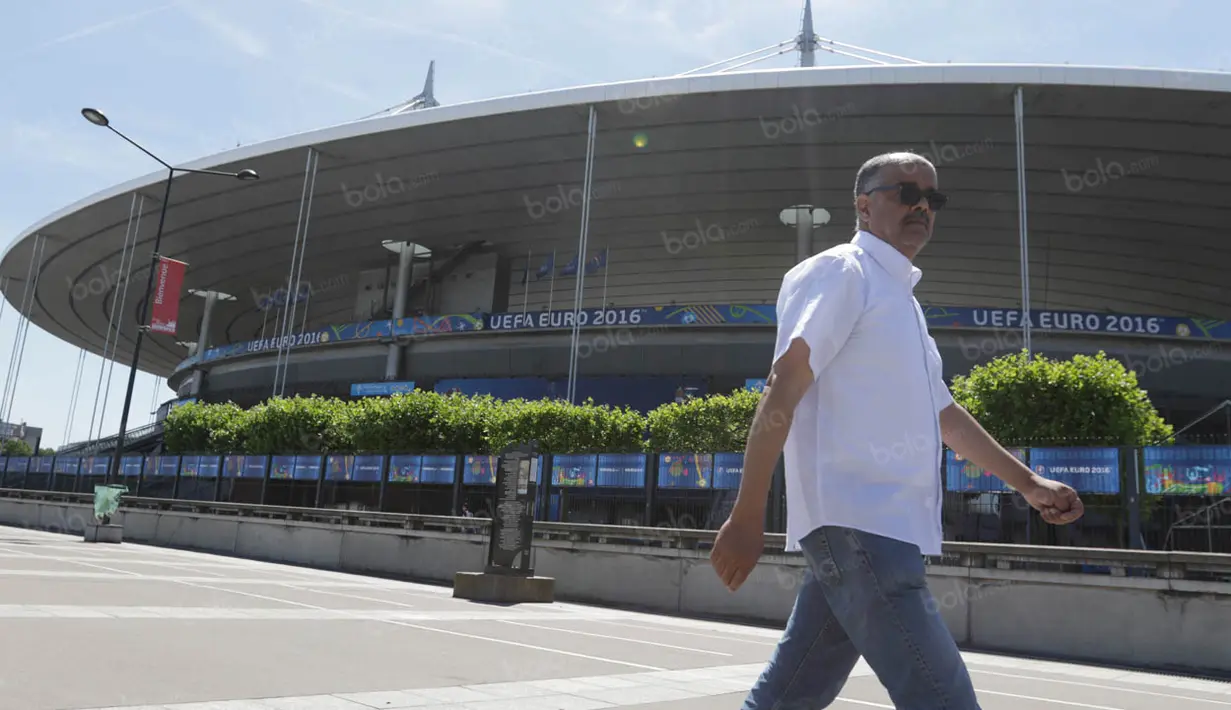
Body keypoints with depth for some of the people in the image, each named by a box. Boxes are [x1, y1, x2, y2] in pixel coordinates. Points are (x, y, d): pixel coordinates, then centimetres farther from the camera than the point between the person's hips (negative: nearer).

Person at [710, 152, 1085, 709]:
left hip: (881, 528, 9)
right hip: (857, 522, -9)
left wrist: (1026, 482, 32)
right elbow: (781, 390, -14)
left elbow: (941, 411, 32)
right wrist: (747, 516, -20)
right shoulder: (841, 273, -4)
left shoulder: (900, 296, 24)